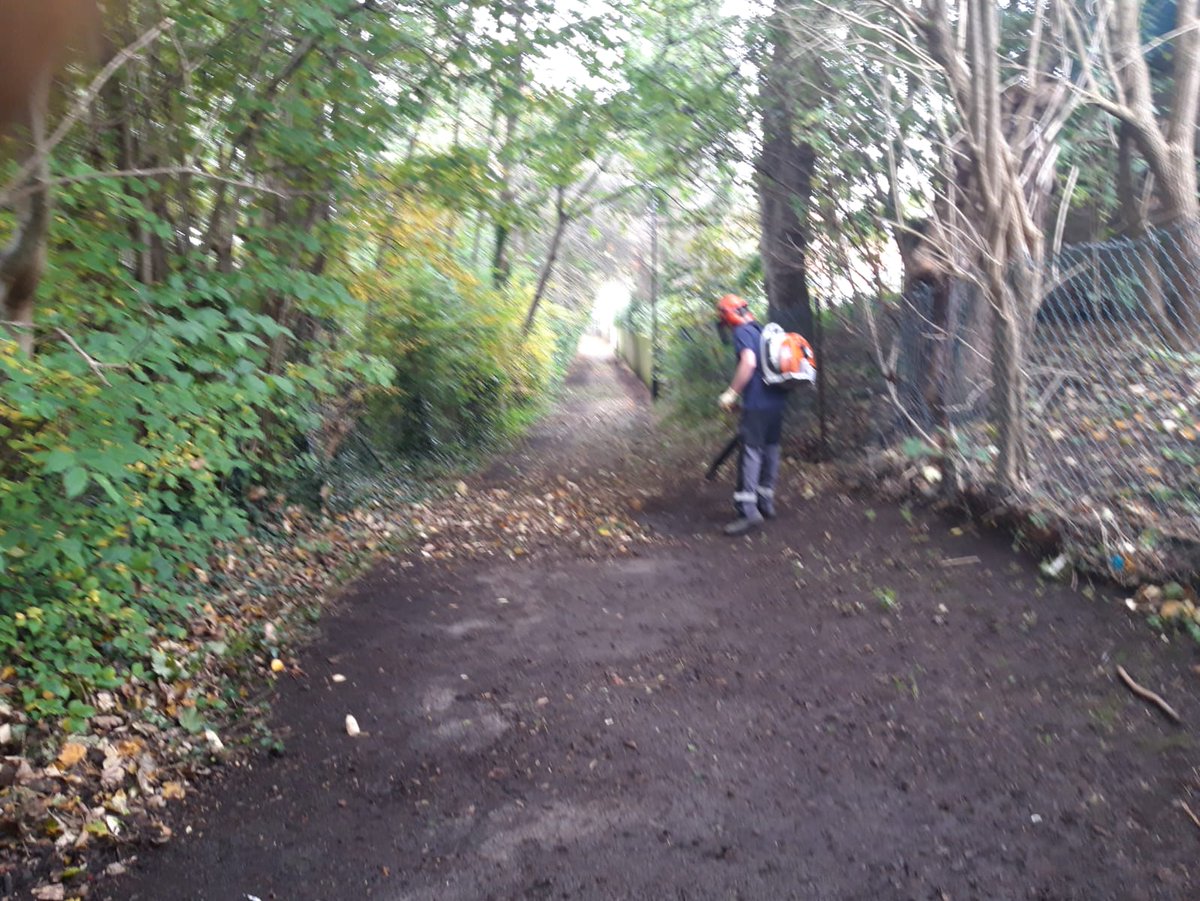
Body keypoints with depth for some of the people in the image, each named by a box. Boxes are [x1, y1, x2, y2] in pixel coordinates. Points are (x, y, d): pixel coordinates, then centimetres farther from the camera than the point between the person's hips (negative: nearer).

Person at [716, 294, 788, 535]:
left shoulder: (742, 332, -7)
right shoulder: (763, 330, 19)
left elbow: (749, 363, -22)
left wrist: (732, 393, -16)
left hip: (758, 403, -9)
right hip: (778, 400, 9)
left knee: (751, 452, -10)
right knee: (771, 449, 15)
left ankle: (748, 511, -15)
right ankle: (766, 503, 24)